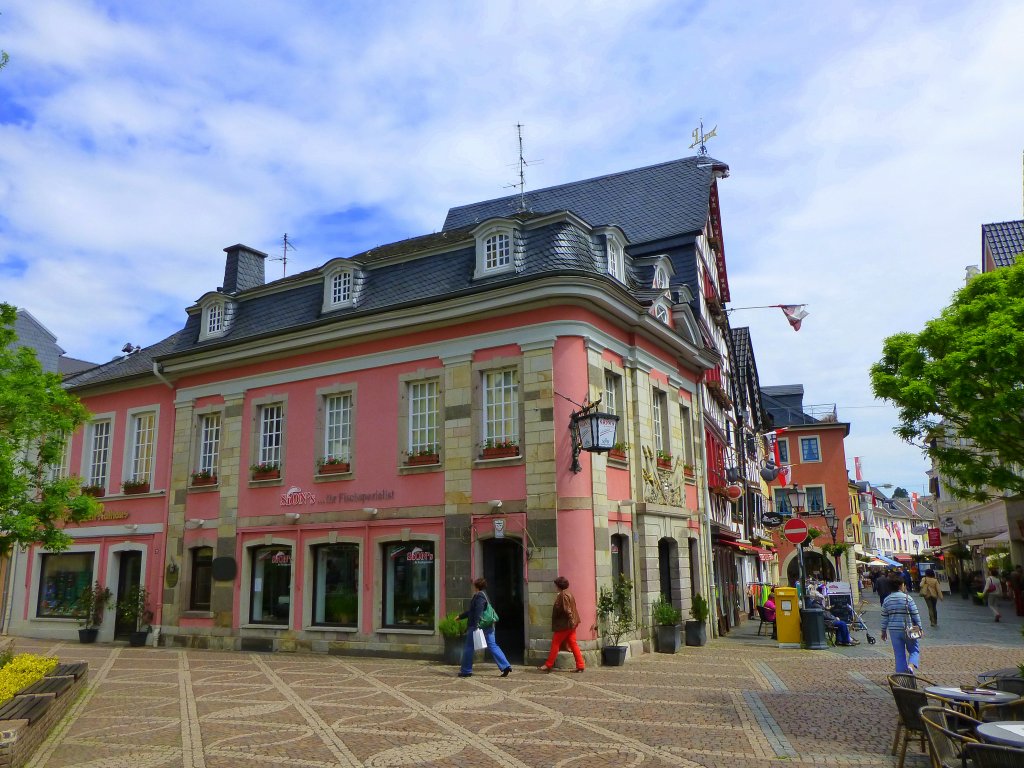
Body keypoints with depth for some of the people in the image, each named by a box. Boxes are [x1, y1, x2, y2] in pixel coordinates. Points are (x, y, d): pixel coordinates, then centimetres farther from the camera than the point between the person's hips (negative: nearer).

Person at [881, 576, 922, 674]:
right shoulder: (907, 598, -9)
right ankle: (911, 665, -13)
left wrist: (883, 631, 15)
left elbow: (884, 618, 7)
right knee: (914, 650, 12)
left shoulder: (886, 600, 3)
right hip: (908, 630, -3)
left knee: (899, 654, 10)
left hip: (893, 630, 3)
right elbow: (915, 615, -6)